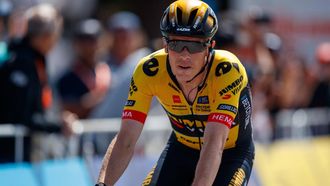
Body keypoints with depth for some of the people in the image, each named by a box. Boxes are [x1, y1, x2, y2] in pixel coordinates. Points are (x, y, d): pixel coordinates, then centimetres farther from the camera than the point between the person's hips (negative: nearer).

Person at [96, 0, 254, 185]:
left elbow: (214, 143, -43)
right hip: (182, 148, 3)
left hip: (230, 152, -3)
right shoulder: (148, 71, -26)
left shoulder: (227, 70, -34)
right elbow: (125, 139, -29)